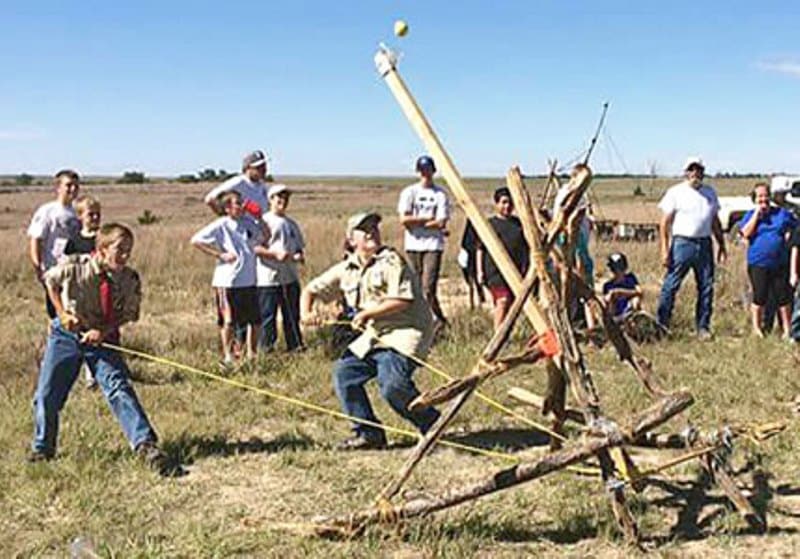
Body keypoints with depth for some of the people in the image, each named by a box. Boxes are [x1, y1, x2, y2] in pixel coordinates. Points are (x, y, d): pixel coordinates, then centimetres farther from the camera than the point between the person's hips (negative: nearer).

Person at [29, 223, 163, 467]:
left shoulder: (130, 280, -14)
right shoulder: (73, 266, -17)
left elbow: (127, 314, -5)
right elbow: (50, 280, 5)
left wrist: (103, 331, -21)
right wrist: (62, 313, -5)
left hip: (103, 337, 0)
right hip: (66, 334, 1)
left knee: (119, 387, -15)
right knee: (47, 394, 4)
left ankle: (145, 443, -18)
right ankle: (42, 447, 26)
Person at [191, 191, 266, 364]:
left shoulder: (249, 222, 7)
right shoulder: (221, 225, -8)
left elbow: (265, 236, 20)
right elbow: (195, 240, -10)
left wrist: (259, 219, 3)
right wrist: (219, 254, -13)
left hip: (249, 280, 5)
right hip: (227, 281, -5)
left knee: (254, 320, 10)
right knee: (228, 321, 2)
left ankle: (251, 353, 24)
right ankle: (227, 355, 15)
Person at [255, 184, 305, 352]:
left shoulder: (292, 224, 16)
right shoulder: (263, 221, -4)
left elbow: (300, 246, 20)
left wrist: (299, 256, -3)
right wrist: (276, 253, -21)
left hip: (290, 277, 6)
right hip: (268, 277, -6)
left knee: (292, 315, 11)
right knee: (267, 316, -2)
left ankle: (295, 347, 19)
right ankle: (265, 348, 6)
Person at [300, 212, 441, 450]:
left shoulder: (391, 261, -9)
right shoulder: (345, 269, 10)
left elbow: (402, 300, -18)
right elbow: (312, 289, 17)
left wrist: (368, 313, -17)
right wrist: (306, 312, -2)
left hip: (406, 331, -8)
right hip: (374, 335, 8)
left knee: (392, 384, -24)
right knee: (344, 371, -1)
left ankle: (433, 425, -1)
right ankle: (369, 433, 9)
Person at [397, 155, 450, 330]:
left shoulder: (440, 194, 1)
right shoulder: (409, 192, 5)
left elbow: (442, 223, -8)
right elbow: (404, 219, -6)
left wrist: (416, 222, -6)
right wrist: (429, 219, -6)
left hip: (433, 245, -3)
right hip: (413, 245, 3)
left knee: (428, 288, -14)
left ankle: (437, 319, 0)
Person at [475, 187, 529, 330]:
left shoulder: (518, 223, 13)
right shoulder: (489, 224, 1)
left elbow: (525, 247, 20)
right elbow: (480, 249, 1)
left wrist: (525, 267, 14)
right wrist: (480, 271, -4)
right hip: (496, 270, -5)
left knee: (513, 304, 5)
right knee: (503, 301, -14)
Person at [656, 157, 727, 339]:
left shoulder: (710, 192, 15)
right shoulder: (676, 192, 0)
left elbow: (715, 221, 22)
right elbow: (664, 223, -3)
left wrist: (721, 245, 18)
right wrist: (664, 249, -11)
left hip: (705, 244, 5)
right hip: (682, 243, -5)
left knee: (706, 287, 5)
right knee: (670, 285, -6)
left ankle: (703, 327, 14)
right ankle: (661, 323, 2)